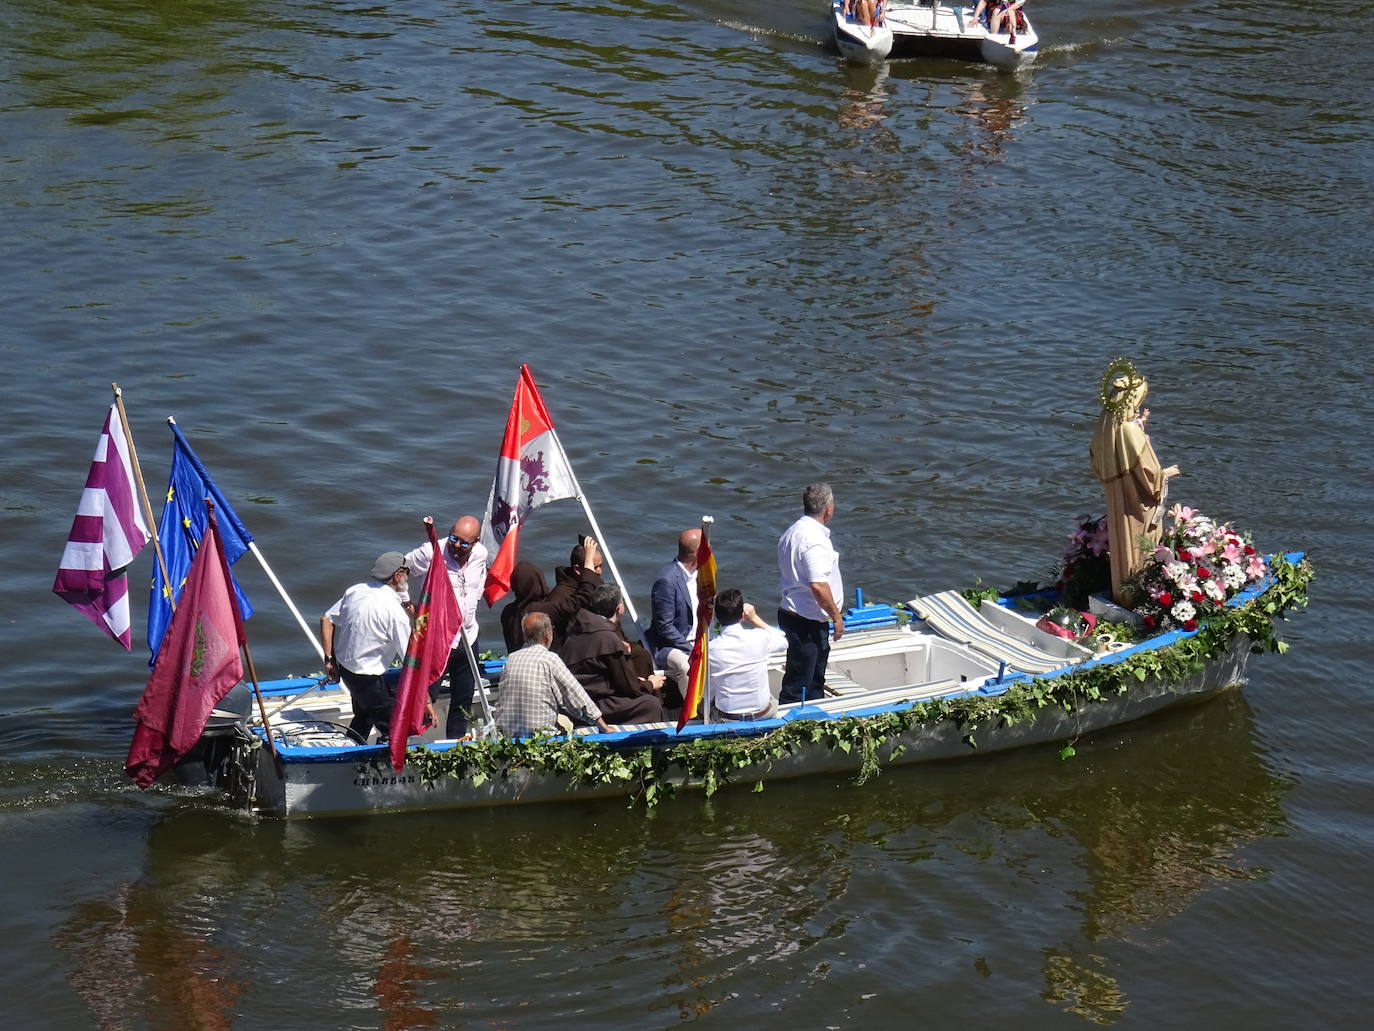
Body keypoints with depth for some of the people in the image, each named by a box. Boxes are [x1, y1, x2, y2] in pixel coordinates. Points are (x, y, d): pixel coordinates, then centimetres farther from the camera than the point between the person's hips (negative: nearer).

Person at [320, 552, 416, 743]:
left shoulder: (356, 590, -1)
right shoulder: (396, 613, -21)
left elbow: (326, 620, 7)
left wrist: (329, 659, 15)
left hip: (343, 664, 8)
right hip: (368, 676, -8)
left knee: (364, 715, 29)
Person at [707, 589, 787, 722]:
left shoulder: (710, 649, -15)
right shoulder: (760, 638, -15)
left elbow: (708, 693, -6)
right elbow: (783, 642, 9)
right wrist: (755, 618, 6)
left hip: (727, 721, -1)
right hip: (762, 715, 1)